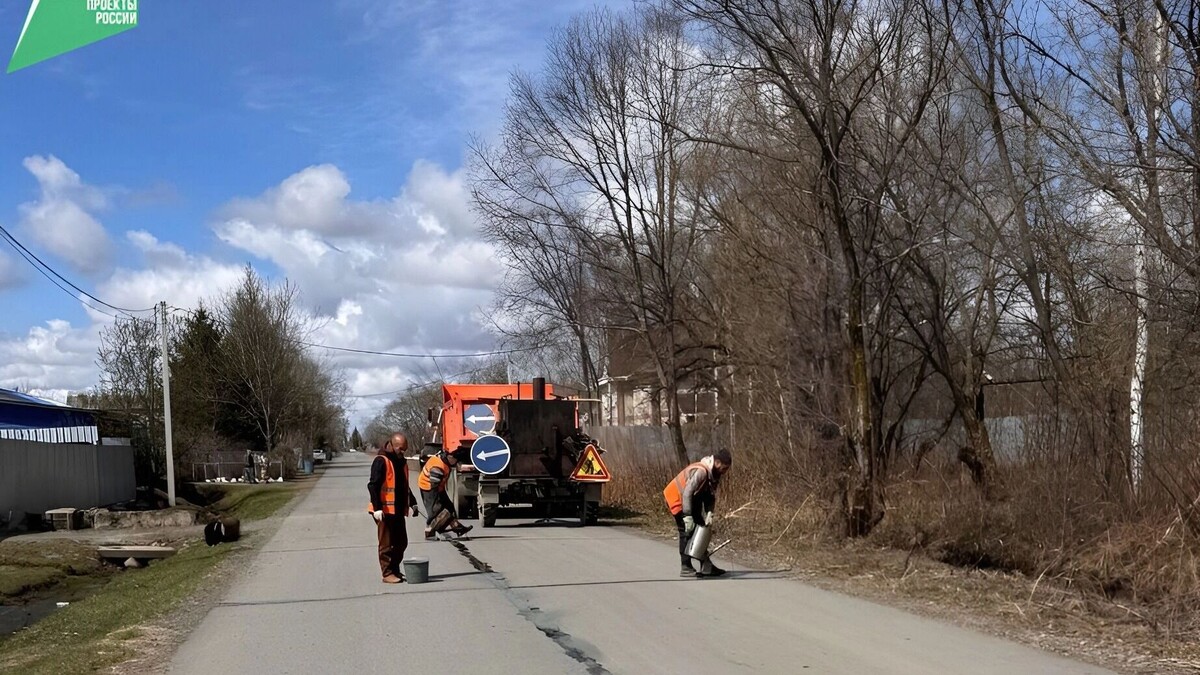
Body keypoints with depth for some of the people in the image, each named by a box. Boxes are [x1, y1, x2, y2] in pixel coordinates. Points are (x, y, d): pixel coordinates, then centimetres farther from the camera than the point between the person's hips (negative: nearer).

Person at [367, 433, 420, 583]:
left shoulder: (401, 462, 15)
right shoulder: (381, 461, -11)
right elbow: (373, 486, -16)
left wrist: (412, 503, 18)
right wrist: (377, 508, -22)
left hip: (398, 510, 8)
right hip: (385, 510, -8)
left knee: (401, 542, 12)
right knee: (387, 544, -2)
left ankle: (395, 570, 24)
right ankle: (387, 574, 5)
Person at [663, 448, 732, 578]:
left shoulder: (715, 475, -2)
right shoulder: (700, 471, -31)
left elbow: (711, 496, 4)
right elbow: (687, 493, -33)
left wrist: (709, 513, -11)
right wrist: (687, 516, -31)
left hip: (691, 500, 9)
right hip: (677, 497, -9)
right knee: (687, 532, -9)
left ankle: (706, 565, 9)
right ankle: (685, 568, -3)